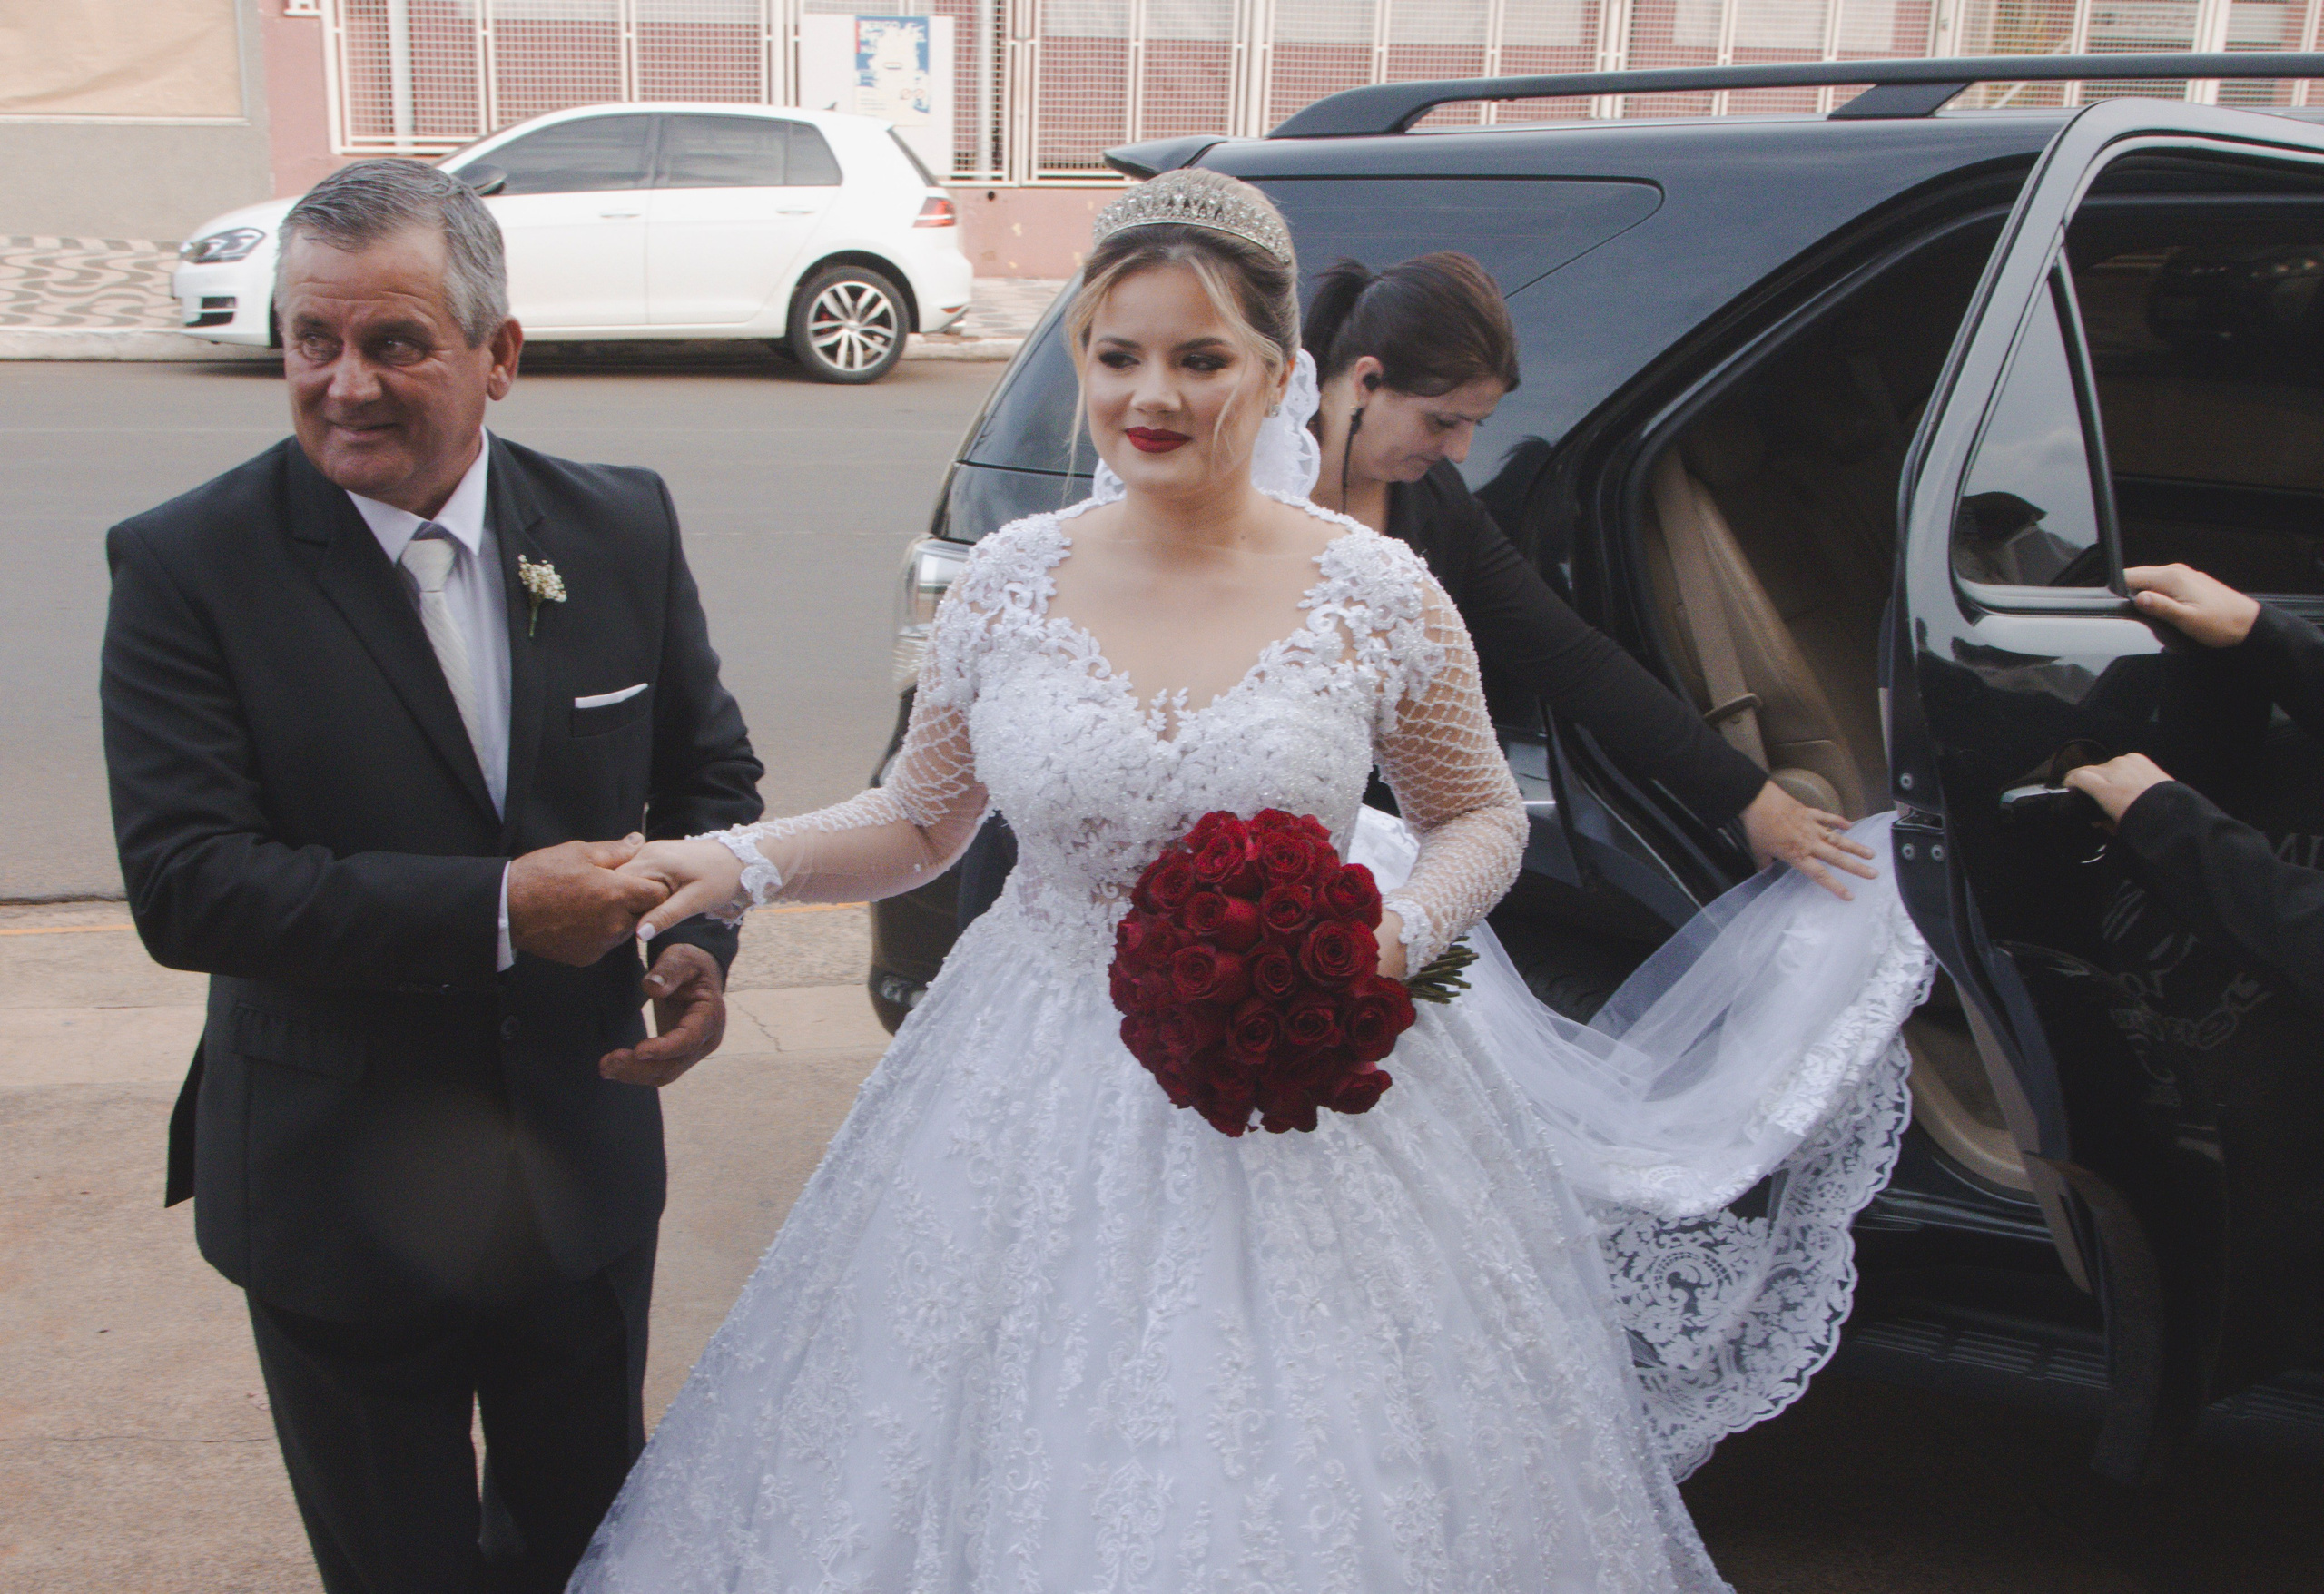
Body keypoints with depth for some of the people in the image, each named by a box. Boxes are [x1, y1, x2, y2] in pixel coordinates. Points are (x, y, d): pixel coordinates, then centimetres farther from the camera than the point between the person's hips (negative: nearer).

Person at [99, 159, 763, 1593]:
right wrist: (495, 911, -29)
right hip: (334, 1195, -3)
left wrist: (702, 943, -14)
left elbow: (710, 768, 5)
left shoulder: (621, 527, -5)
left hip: (586, 1171, 3)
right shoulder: (189, 565, -16)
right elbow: (184, 884, -22)